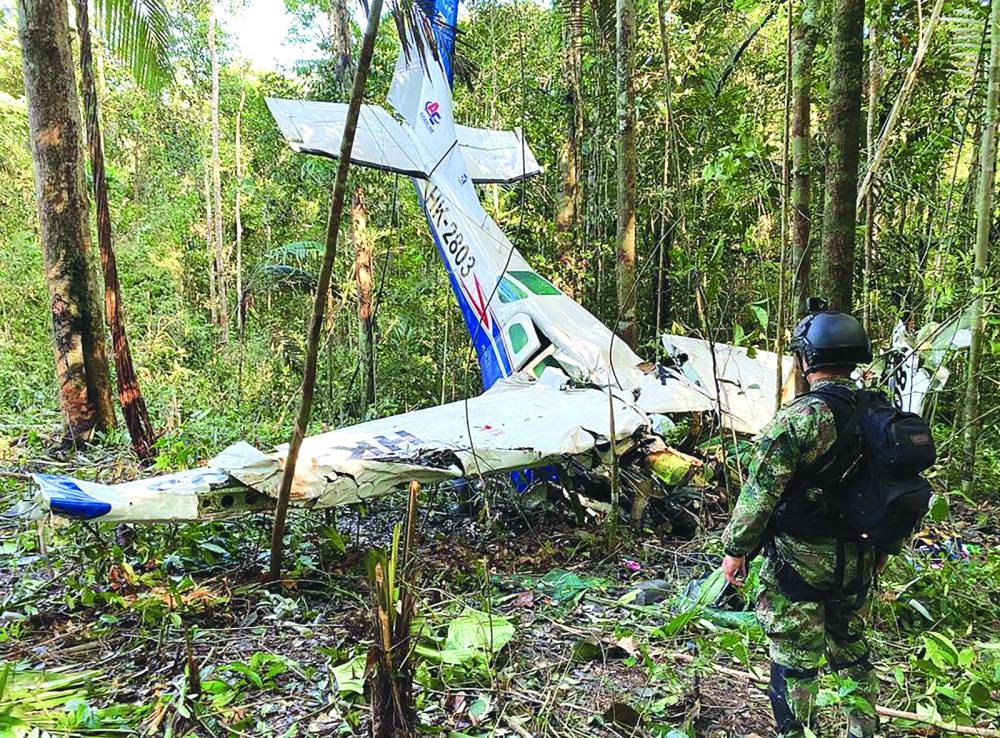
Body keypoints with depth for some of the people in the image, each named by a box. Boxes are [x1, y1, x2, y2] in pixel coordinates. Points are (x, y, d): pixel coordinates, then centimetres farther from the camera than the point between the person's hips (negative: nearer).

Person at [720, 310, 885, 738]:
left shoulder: (801, 417, -20)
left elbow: (761, 490, -20)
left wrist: (736, 548, -10)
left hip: (799, 560, -7)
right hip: (858, 561, 7)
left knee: (794, 662, 5)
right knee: (851, 651, 23)